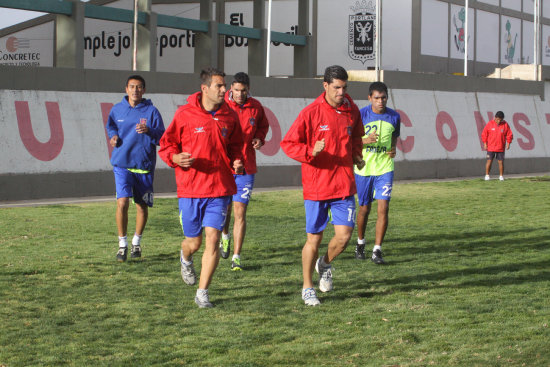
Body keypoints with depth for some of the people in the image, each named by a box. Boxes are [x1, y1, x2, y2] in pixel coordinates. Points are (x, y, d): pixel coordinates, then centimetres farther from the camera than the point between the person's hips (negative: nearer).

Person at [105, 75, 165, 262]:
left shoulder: (151, 111, -3)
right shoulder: (117, 109, 5)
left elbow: (162, 137, -6)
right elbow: (110, 125, 25)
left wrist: (149, 131, -24)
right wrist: (113, 135, 4)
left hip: (144, 165, 0)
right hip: (122, 164, 0)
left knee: (142, 206, 8)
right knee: (122, 202, -14)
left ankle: (136, 242, 29)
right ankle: (122, 244, 0)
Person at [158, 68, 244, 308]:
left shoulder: (230, 116, 6)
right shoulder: (184, 114, -4)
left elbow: (235, 146, 20)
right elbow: (166, 144, 4)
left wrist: (237, 162, 0)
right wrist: (175, 158, -17)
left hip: (220, 189, 2)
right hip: (190, 188, -2)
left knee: (212, 238, -8)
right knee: (194, 242, 7)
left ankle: (202, 293, 2)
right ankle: (186, 260, 46)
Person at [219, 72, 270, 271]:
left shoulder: (256, 107, 2)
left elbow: (263, 125, 20)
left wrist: (259, 138, 0)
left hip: (246, 167, 0)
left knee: (240, 212, -4)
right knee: (224, 208, 11)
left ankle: (237, 257, -1)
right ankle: (225, 235, 44)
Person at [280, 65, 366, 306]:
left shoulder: (351, 110, 5)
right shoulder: (311, 113, -9)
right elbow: (288, 143, -8)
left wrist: (356, 155, 10)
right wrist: (311, 151, -24)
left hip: (344, 184, 4)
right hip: (316, 186, -3)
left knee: (344, 235, -5)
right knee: (314, 238, 3)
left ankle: (325, 264, 28)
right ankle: (307, 288, 19)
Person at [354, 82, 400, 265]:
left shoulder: (394, 116, 1)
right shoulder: (361, 115, -7)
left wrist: (393, 149, -2)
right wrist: (367, 141, -24)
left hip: (385, 169, 1)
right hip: (364, 169, -1)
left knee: (383, 208, -11)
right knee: (364, 208, 10)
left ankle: (377, 250, -6)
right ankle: (360, 243, 34)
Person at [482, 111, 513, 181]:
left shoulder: (505, 125, 0)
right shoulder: (490, 124, -2)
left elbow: (509, 134, 5)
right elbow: (484, 134, 2)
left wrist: (508, 143, -4)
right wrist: (485, 143, -1)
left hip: (500, 148, 1)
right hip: (490, 147, -1)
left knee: (501, 162, 1)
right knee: (489, 161, -1)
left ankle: (501, 176, 10)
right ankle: (487, 175, 7)